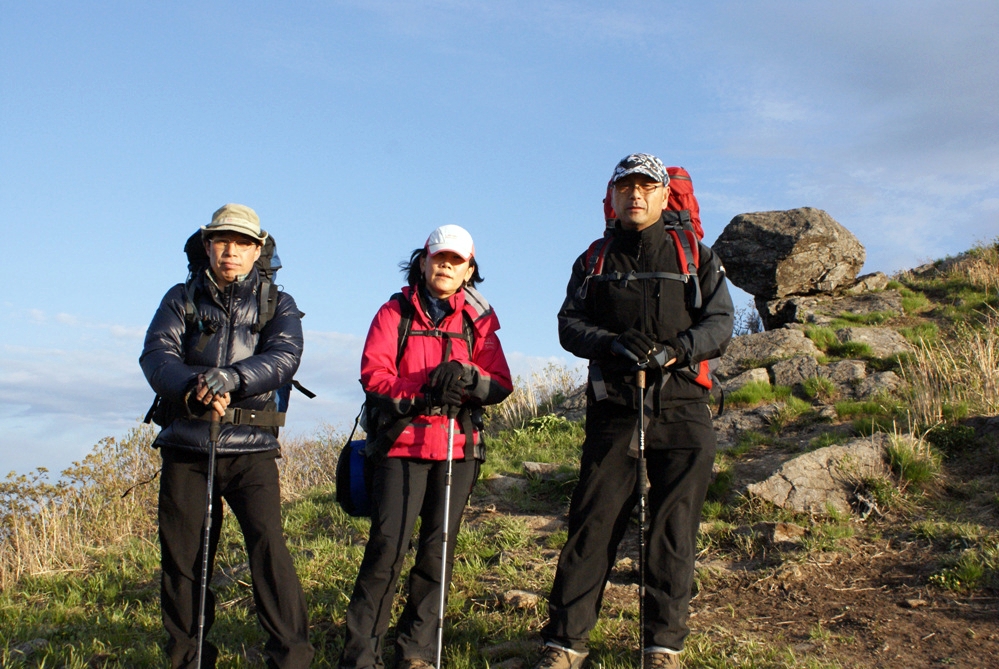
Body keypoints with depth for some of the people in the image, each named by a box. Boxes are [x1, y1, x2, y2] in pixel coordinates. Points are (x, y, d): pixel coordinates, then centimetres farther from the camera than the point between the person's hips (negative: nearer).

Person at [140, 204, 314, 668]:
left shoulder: (277, 304, 9)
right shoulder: (182, 299, 12)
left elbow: (284, 357, -10)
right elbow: (156, 355, -4)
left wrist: (232, 377, -29)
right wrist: (192, 388, -25)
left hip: (251, 450, -2)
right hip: (185, 447, 2)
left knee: (268, 543, -15)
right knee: (181, 555, 5)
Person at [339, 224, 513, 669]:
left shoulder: (477, 320, 13)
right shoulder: (394, 313, 7)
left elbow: (501, 384, 6)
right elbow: (373, 374, -4)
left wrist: (468, 377, -15)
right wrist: (420, 395, -18)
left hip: (459, 447, 3)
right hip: (402, 442, -3)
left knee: (439, 548, 3)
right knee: (388, 545, -11)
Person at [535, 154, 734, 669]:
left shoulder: (696, 258, 11)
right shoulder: (593, 262, 15)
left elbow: (720, 322, 1)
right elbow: (570, 324, 5)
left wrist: (674, 350, -18)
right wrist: (613, 344, -15)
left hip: (682, 411, 0)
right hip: (614, 409, 1)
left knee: (673, 530, 0)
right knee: (592, 524, -2)